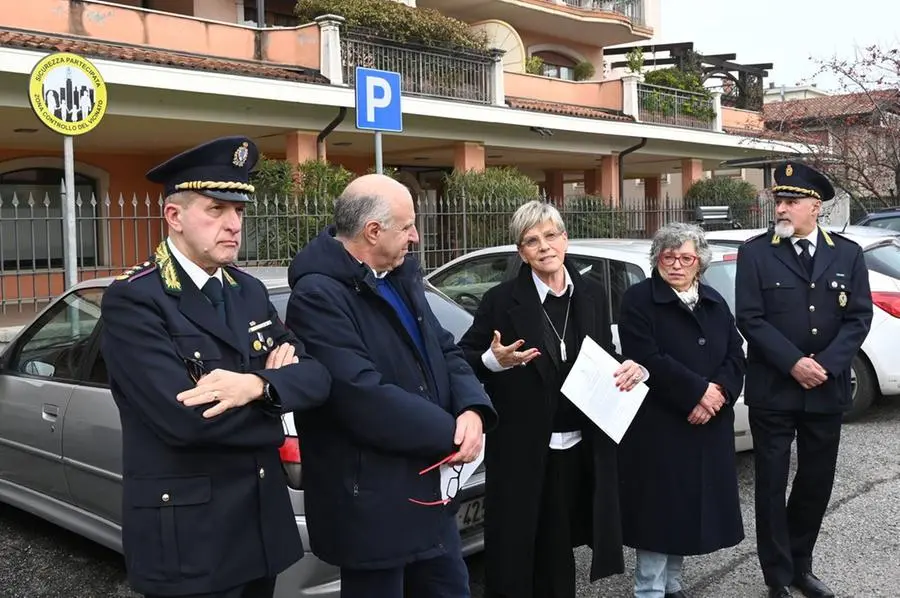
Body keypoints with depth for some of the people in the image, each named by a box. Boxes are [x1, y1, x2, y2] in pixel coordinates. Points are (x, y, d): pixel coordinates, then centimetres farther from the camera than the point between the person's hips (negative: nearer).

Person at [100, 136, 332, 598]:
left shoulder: (250, 291, 8)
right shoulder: (133, 300, -15)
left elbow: (315, 377, -2)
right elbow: (185, 417, -26)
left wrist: (257, 385, -22)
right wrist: (270, 406, -10)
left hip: (263, 520, 7)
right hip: (186, 535, -7)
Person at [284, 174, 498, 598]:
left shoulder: (401, 276, 8)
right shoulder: (319, 295, -21)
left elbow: (444, 352, 9)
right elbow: (364, 397, -28)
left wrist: (472, 409, -12)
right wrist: (450, 433, -18)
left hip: (429, 488, 9)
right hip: (373, 502, -8)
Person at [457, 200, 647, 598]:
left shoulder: (593, 294, 5)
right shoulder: (501, 300, -7)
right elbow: (463, 360, -3)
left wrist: (629, 369, -5)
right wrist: (494, 360, -22)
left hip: (580, 446, 4)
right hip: (523, 449, -3)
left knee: (559, 547, 15)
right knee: (516, 547, 3)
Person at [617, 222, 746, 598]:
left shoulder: (714, 302, 14)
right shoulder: (639, 299, -6)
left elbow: (736, 356, 8)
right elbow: (647, 360, -17)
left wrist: (719, 393, -11)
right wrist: (698, 391, -17)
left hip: (708, 425, 6)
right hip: (658, 425, -6)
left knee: (691, 504, 11)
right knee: (659, 507, -2)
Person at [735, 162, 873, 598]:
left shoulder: (848, 254, 5)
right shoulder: (755, 252, -3)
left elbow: (859, 317, 0)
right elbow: (750, 318, -8)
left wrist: (826, 365, -13)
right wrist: (793, 362, -17)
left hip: (827, 391, 3)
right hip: (772, 391, -3)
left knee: (817, 482, 13)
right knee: (772, 485, 4)